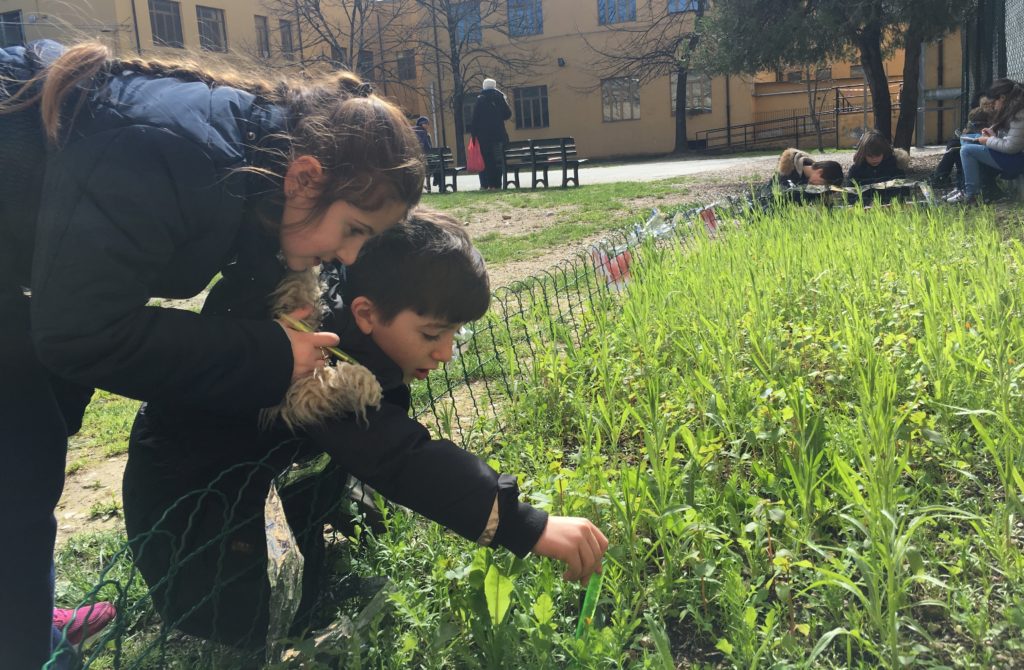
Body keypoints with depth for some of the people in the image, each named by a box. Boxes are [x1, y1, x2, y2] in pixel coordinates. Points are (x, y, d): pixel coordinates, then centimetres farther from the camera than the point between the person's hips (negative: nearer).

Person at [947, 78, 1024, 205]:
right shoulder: (1011, 109, 5)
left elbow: (1011, 147, -27)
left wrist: (988, 141, -15)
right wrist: (993, 132, 2)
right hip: (1008, 151, 11)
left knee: (967, 150, -16)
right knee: (964, 139, 13)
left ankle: (972, 196, -11)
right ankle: (968, 188, 8)